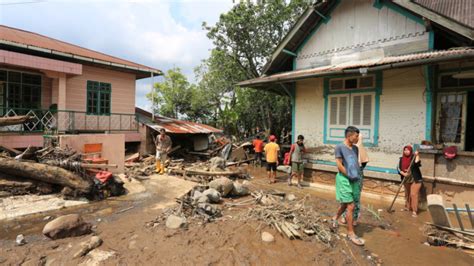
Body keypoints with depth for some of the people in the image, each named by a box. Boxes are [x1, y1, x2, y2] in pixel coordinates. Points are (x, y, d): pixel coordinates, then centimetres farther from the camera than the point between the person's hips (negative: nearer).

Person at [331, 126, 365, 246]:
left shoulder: (355, 148, 11)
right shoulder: (339, 147, -10)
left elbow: (356, 163, 19)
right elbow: (339, 165, -12)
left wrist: (357, 176, 6)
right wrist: (349, 176, -8)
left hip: (355, 180, 7)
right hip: (344, 180, -7)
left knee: (345, 204, 18)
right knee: (350, 206, -5)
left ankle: (335, 218, 43)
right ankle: (351, 233, 8)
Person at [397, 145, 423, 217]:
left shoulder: (414, 158, -12)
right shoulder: (402, 159, 0)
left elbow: (417, 163, -33)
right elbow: (399, 169, -3)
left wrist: (417, 155, -30)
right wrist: (403, 173, -18)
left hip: (415, 180, -5)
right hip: (406, 180, 5)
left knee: (413, 194, -10)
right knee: (407, 194, 18)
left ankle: (414, 211, -5)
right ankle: (407, 207, 35)